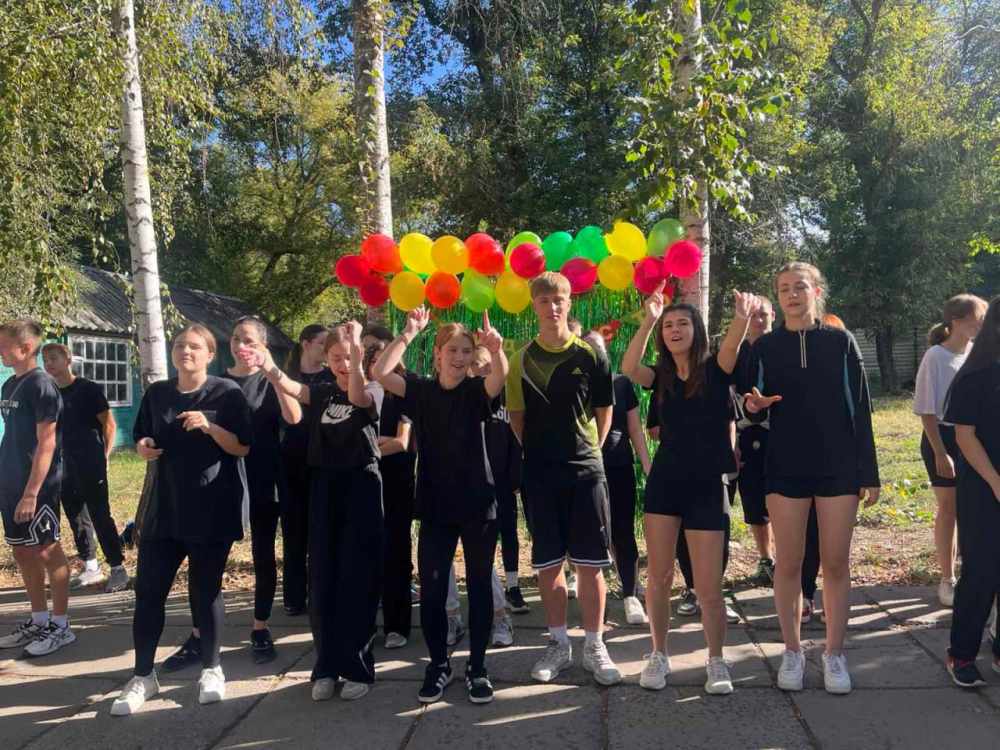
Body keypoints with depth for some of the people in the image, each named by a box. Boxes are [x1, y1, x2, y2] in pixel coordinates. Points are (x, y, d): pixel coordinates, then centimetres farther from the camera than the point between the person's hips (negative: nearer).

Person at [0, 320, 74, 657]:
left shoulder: (41, 384, -13)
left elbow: (46, 442, -18)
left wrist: (32, 492, -21)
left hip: (36, 486, -8)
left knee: (47, 552, 0)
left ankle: (60, 626, 10)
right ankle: (39, 620, 26)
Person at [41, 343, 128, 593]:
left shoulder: (88, 389, -8)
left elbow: (109, 424, -6)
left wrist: (104, 456, -4)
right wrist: (55, 460, 12)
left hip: (91, 465, -7)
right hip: (65, 466, 7)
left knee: (100, 516, -6)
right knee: (76, 516, 11)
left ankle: (118, 569, 0)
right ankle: (91, 568, 22)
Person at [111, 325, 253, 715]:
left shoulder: (227, 392, -5)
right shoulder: (156, 393, 8)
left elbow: (243, 447, -7)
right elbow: (142, 439, 18)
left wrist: (209, 426, -21)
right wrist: (142, 447, -5)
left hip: (212, 510, -4)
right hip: (164, 507, 4)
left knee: (205, 590, 5)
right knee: (148, 590, 2)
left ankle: (211, 669, 22)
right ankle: (142, 676, 16)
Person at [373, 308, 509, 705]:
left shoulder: (477, 391, -3)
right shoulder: (420, 390, 1)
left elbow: (501, 375, -25)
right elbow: (380, 372, -13)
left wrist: (495, 348, -46)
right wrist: (409, 333, -19)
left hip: (479, 504, -1)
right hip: (435, 505, 1)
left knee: (479, 586, 7)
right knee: (431, 588, 3)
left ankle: (477, 667, 21)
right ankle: (438, 664, 21)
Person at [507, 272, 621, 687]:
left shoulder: (591, 354, 0)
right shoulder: (522, 359, 3)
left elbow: (604, 410, 9)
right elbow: (517, 416, 10)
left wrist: (590, 448, 6)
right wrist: (537, 451, 6)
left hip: (586, 469, -1)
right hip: (539, 473, 1)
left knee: (590, 562, 2)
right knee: (548, 562, 7)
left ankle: (594, 646, 14)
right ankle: (558, 643, 20)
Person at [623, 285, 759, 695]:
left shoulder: (715, 370, -2)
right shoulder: (660, 377, 4)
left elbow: (732, 346, -26)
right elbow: (628, 368, -19)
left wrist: (742, 316, -48)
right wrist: (647, 320, -31)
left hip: (707, 486, -2)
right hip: (664, 483, 3)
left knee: (709, 586, 0)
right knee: (659, 577, 5)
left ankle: (716, 661, 19)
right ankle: (658, 655, 22)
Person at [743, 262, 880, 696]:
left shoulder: (841, 342, 3)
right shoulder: (766, 347, 4)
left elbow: (859, 408, 2)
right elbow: (756, 413, 7)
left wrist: (869, 473, 0)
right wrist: (753, 406, -18)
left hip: (838, 468, 0)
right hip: (785, 469, 0)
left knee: (836, 563, 5)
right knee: (788, 564, 5)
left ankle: (834, 653, 18)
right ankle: (792, 651, 18)